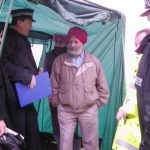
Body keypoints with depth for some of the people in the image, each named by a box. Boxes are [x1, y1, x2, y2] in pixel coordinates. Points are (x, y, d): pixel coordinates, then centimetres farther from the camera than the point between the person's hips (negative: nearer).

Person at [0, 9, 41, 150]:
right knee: (18, 131, -2)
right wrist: (26, 76, -21)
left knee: (32, 130, 12)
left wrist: (33, 75, 9)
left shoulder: (22, 39, 18)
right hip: (14, 93, -9)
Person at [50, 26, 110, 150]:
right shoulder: (59, 61, 2)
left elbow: (102, 86, 9)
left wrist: (98, 103, 6)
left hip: (89, 110, 0)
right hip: (65, 110, 0)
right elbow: (54, 86, 7)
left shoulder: (94, 61, 3)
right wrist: (56, 103, 5)